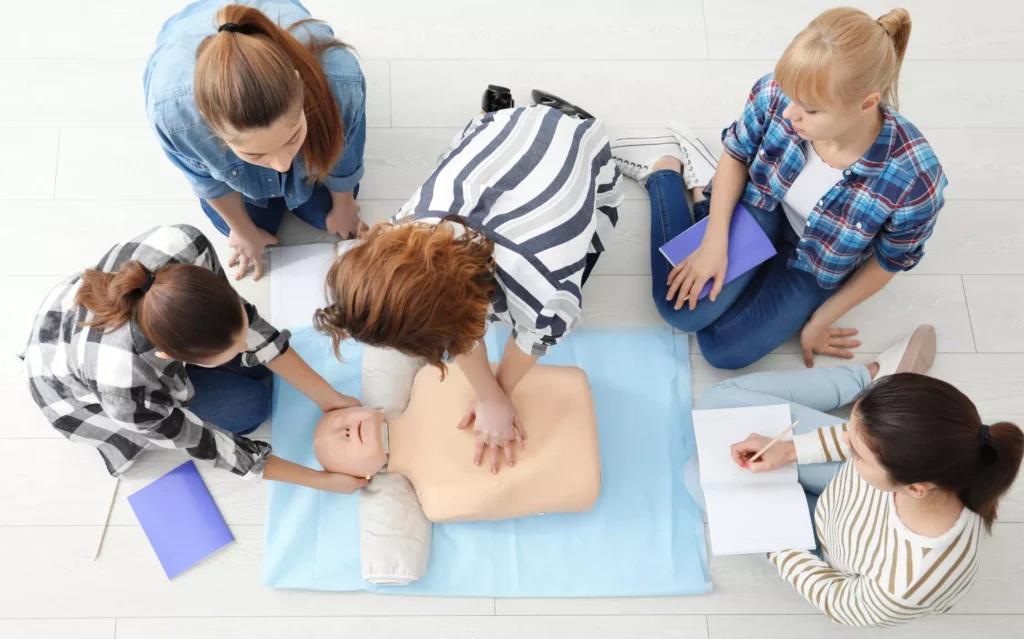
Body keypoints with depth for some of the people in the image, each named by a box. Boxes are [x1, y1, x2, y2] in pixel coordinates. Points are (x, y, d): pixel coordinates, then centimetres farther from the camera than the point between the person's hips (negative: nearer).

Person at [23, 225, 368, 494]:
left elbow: (244, 321, -21)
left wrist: (325, 396, -19)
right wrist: (322, 480, -20)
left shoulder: (182, 246, -39)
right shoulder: (129, 396, -45)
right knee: (249, 406, -6)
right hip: (72, 382, -4)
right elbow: (207, 445, -26)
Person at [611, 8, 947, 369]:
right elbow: (737, 156, -8)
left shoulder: (914, 180, -36)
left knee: (724, 349, -7)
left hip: (816, 265, 0)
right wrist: (714, 242, -15)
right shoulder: (775, 94, -31)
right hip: (762, 210, 0)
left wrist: (822, 319, -4)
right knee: (680, 308, -16)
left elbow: (889, 261, -14)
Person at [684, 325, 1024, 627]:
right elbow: (862, 435, -8)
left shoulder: (909, 585, -43)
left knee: (699, 473, 2)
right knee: (720, 399, 2)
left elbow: (839, 601, -19)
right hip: (849, 486, 3)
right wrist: (789, 449, -15)